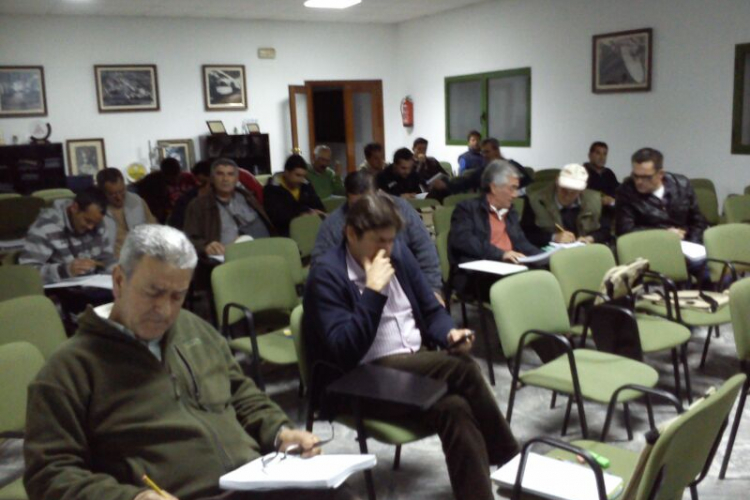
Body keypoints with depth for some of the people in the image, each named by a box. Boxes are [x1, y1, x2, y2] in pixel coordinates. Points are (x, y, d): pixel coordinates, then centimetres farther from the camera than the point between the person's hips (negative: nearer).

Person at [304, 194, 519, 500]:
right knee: (462, 368, -26)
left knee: (455, 408, -28)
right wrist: (374, 291, -26)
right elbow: (344, 353, -22)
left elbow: (431, 310, 15)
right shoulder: (327, 275, -13)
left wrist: (450, 334, -7)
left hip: (420, 365, 6)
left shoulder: (399, 255, 7)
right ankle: (508, 458, -8)